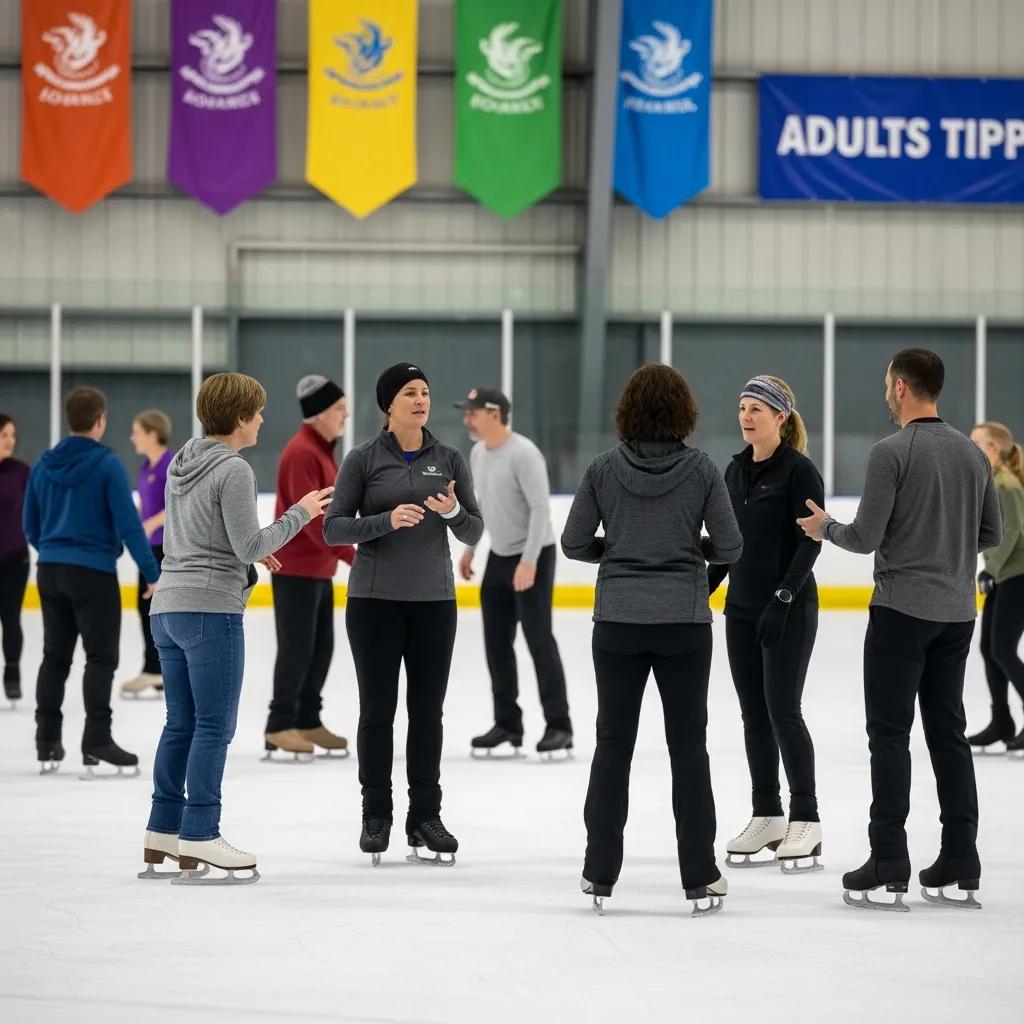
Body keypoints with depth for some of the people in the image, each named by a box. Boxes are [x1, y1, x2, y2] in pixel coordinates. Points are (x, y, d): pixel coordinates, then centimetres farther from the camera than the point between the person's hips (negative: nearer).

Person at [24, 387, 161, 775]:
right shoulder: (106, 464, -12)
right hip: (94, 573, -6)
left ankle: (47, 741, 16)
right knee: (101, 657, -3)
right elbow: (128, 524, -16)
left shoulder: (44, 465, 6)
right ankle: (96, 741, -11)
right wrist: (152, 573, -13)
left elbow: (31, 526, 13)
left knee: (55, 655, 14)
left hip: (50, 571, 6)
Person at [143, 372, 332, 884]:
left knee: (180, 723, 13)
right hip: (211, 610, -9)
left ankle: (162, 834, 15)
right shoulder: (233, 470, -12)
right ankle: (199, 838, -3)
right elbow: (249, 545, -14)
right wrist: (300, 513, -3)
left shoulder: (182, 463, 14)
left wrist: (250, 554, 23)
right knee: (214, 726, -3)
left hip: (167, 606, 9)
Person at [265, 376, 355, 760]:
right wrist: (350, 554, -24)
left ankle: (307, 721, 20)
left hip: (319, 568, 10)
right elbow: (311, 516, -24)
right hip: (296, 568, -10)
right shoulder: (302, 454, -18)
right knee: (297, 648, -6)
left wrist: (338, 555, 17)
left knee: (321, 647, 12)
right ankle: (280, 727, -1)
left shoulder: (323, 450, 14)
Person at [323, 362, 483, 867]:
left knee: (428, 710, 4)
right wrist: (387, 521, -20)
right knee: (378, 708, 2)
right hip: (374, 599, -2)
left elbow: (473, 531, 5)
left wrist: (453, 512, -17)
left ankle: (425, 818, 9)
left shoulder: (449, 459, 5)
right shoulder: (364, 459, -3)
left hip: (433, 600, 2)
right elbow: (333, 527, -5)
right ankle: (376, 816, 10)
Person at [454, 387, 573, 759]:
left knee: (539, 639, -9)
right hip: (499, 556, 9)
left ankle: (558, 725, -5)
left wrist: (529, 562, -27)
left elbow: (541, 508, -24)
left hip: (533, 556, -9)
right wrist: (470, 549, 19)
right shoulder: (478, 453, 6)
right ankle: (507, 723, 17)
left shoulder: (523, 454, -21)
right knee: (497, 641, 9)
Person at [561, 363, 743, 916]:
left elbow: (574, 543, -1)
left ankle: (600, 872, 12)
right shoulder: (701, 469, -7)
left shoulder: (604, 469, -4)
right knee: (688, 746, 6)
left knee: (612, 744, 10)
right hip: (684, 622, -1)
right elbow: (730, 547, -4)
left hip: (618, 621, 1)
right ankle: (700, 877, 6)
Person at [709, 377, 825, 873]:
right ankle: (766, 819, 14)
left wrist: (784, 598, -22)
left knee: (783, 711, -8)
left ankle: (805, 822, -1)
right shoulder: (736, 470, 10)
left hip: (789, 609, -7)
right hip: (742, 608, 7)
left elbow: (811, 541, -15)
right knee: (754, 714, 7)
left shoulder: (799, 471, -11)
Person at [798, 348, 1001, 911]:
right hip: (957, 611, 6)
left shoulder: (892, 452, -13)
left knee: (890, 734, -1)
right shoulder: (972, 453, 8)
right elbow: (991, 534, 13)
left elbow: (865, 538, -13)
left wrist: (824, 527, 6)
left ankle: (888, 868, -4)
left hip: (902, 610, -6)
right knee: (948, 732, 11)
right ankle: (961, 867, 11)